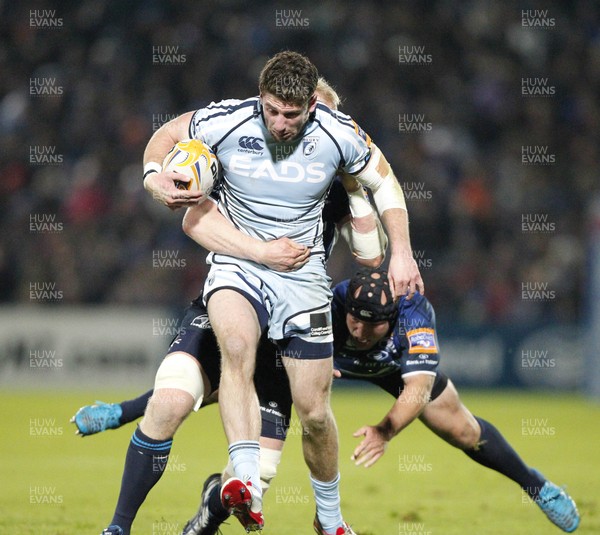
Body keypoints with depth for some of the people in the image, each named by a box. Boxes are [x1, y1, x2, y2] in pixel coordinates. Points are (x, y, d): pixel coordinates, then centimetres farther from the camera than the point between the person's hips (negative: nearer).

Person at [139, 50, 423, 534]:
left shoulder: (338, 135, -11)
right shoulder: (226, 122, -14)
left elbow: (384, 182, 5)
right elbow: (166, 135, 4)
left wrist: (401, 252, -6)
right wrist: (155, 178, -17)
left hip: (302, 272, 1)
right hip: (237, 262, -1)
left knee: (314, 412, 0)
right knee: (237, 345, -36)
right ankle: (247, 483, -48)